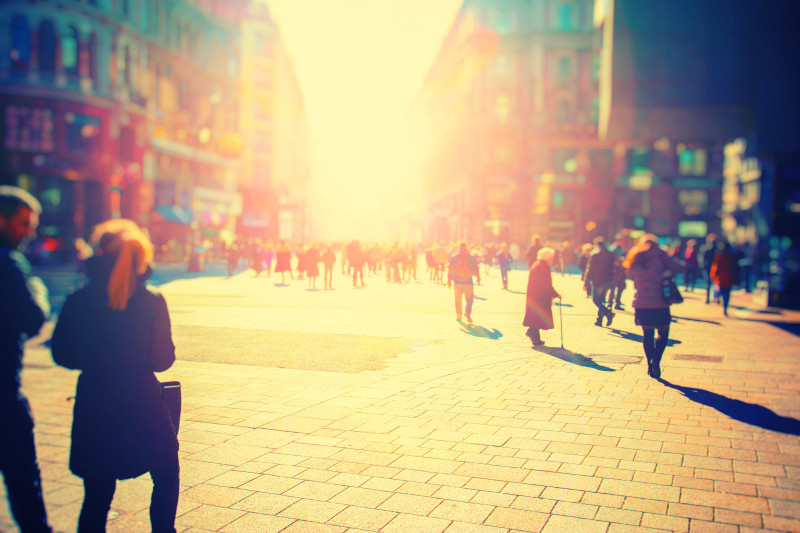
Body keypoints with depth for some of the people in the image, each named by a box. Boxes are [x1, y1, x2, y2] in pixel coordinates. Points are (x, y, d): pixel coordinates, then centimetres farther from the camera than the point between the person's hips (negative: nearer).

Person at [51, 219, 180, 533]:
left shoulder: (78, 302, -5)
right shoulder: (152, 302, -9)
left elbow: (62, 354, 2)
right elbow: (163, 360, -7)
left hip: (93, 406, 2)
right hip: (142, 405, -2)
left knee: (97, 495, 14)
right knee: (166, 474, 23)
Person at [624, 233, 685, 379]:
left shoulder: (636, 259, 4)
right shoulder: (660, 256, -4)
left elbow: (630, 275, 17)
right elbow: (679, 266, -10)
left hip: (641, 304, 3)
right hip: (659, 304, -3)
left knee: (647, 333, 15)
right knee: (663, 333, 13)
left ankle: (650, 364, 13)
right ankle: (656, 361, -6)